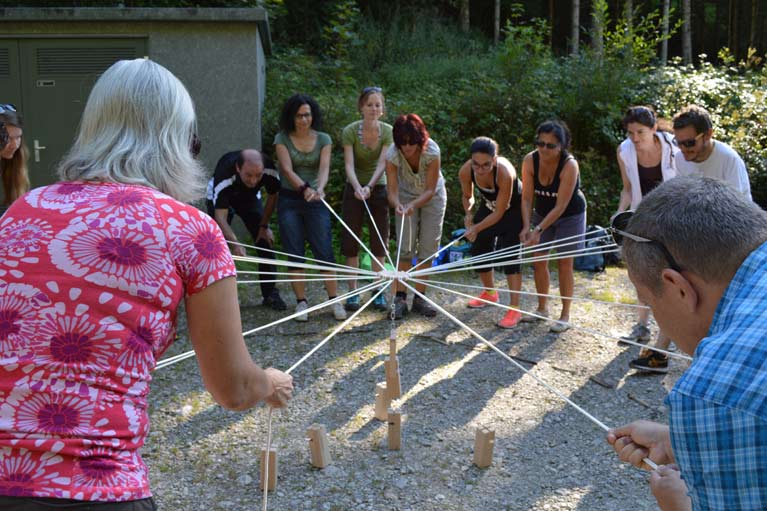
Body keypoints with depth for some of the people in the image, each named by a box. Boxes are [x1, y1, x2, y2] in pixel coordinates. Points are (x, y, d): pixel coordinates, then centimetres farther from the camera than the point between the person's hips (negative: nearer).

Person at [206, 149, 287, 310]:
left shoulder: (270, 171, -34)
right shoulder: (224, 175, -43)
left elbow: (273, 196, -11)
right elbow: (220, 217, -44)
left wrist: (264, 226, -9)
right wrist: (235, 244, -57)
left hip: (250, 197, 3)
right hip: (221, 199, -3)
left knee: (265, 240, -6)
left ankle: (270, 294, 3)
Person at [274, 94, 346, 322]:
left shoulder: (323, 139, 3)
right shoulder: (282, 139, -1)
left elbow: (324, 168, -11)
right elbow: (287, 169, -13)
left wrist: (319, 188, -32)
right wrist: (304, 188, -31)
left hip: (316, 201, 0)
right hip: (289, 201, 0)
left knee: (324, 252, -3)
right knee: (294, 253, 1)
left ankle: (334, 301, 3)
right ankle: (301, 302, 8)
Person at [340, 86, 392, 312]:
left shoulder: (388, 131, -9)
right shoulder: (350, 131, -13)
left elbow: (382, 163, -19)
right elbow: (349, 164, -22)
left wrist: (369, 186, -35)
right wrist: (357, 188, -39)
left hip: (378, 189, 1)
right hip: (354, 189, -1)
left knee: (379, 241, 3)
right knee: (351, 241, -1)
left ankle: (378, 292, 12)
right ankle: (353, 292, 7)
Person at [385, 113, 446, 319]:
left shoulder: (432, 152, -32)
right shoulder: (392, 155, -28)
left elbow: (430, 190, -26)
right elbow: (392, 190, -26)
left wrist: (414, 205, -44)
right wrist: (397, 204, -48)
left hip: (432, 197, 0)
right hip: (406, 197, 0)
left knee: (428, 248, -1)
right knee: (405, 248, -8)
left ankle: (419, 298, 8)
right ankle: (400, 298, -3)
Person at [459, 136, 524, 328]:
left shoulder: (505, 173, -40)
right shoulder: (465, 171, -27)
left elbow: (499, 213, -31)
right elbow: (468, 196, -5)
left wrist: (477, 228, -38)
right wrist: (468, 213, -24)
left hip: (513, 209, -5)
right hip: (488, 206, 5)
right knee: (479, 250, 9)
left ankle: (515, 309, -11)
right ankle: (490, 293, 35)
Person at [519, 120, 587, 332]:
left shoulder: (569, 165, -30)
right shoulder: (530, 161, -19)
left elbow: (561, 206, -29)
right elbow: (527, 198, -16)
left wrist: (539, 229, -33)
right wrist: (527, 226, -28)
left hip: (570, 215, -4)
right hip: (542, 213, 4)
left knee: (564, 263, -2)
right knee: (539, 261, 7)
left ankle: (565, 315, 8)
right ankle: (542, 309, 23)